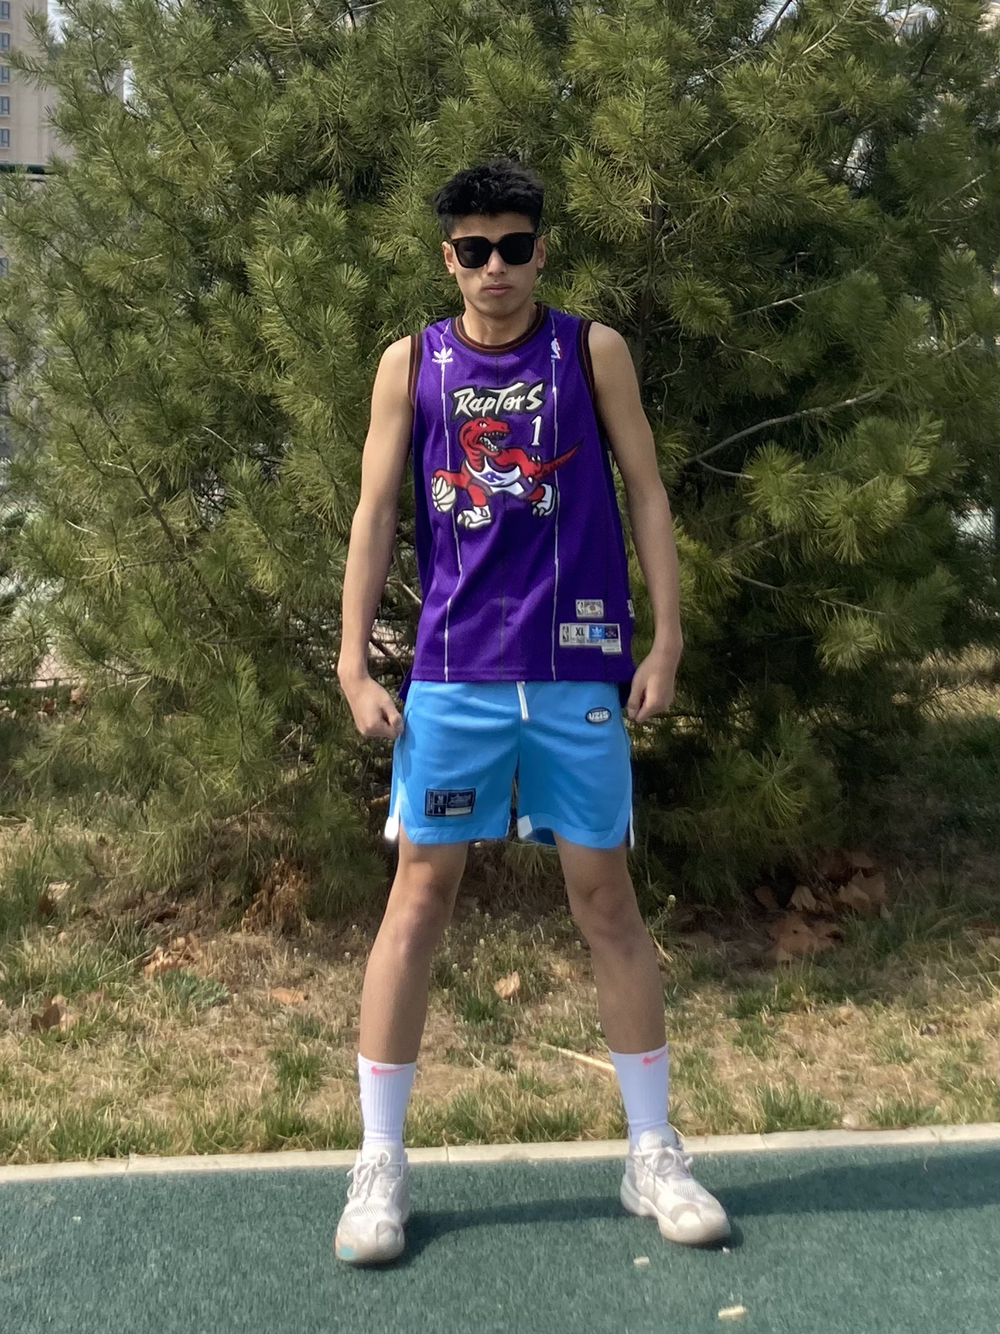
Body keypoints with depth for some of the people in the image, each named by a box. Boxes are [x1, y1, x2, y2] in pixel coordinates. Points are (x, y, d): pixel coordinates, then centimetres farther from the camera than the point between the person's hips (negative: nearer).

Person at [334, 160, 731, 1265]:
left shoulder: (592, 351, 5)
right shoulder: (411, 365, 5)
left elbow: (645, 493, 6)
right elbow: (375, 514, 5)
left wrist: (666, 640, -1)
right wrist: (354, 663, -2)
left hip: (579, 668, 0)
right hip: (453, 675, 0)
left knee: (606, 900, 6)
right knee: (420, 896, 2)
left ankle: (653, 1152, 19)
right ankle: (380, 1161, 13)